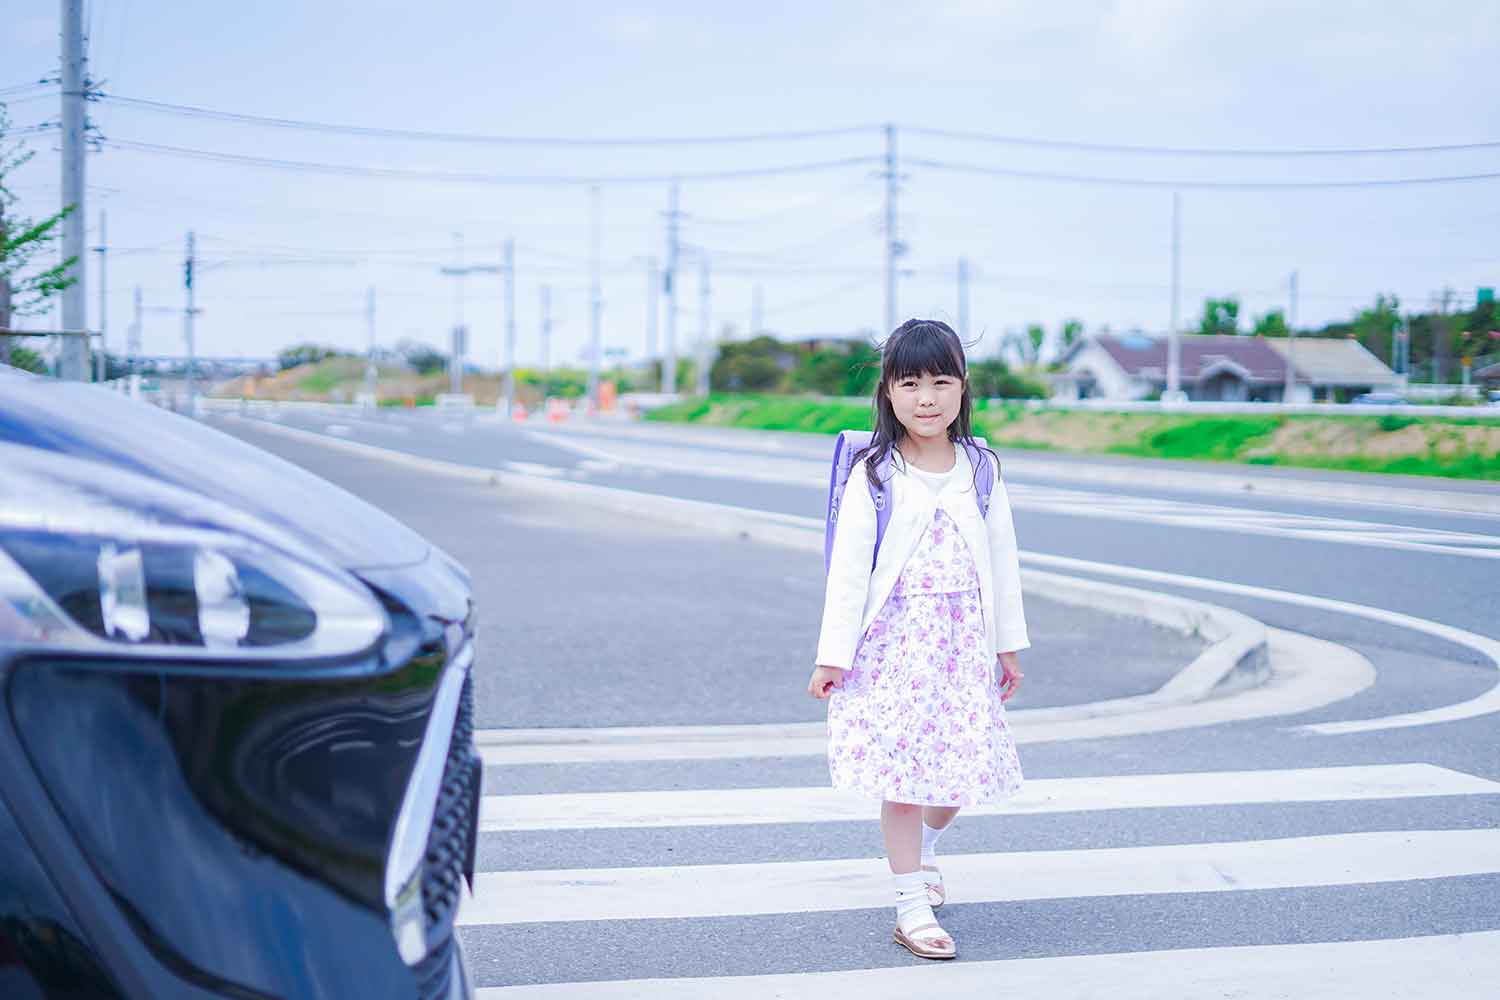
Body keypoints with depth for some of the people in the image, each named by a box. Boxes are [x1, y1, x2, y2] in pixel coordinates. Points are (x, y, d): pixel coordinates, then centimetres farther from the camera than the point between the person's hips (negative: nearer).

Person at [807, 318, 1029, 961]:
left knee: (963, 764, 6)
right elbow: (848, 567, -6)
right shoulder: (874, 475, -6)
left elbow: (1001, 558, 9)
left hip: (962, 643, 3)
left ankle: (925, 845, 39)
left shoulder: (981, 469, 3)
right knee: (901, 771, -3)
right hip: (894, 642, -3)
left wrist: (1009, 645, 11)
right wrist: (833, 655, -7)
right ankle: (912, 908, 6)